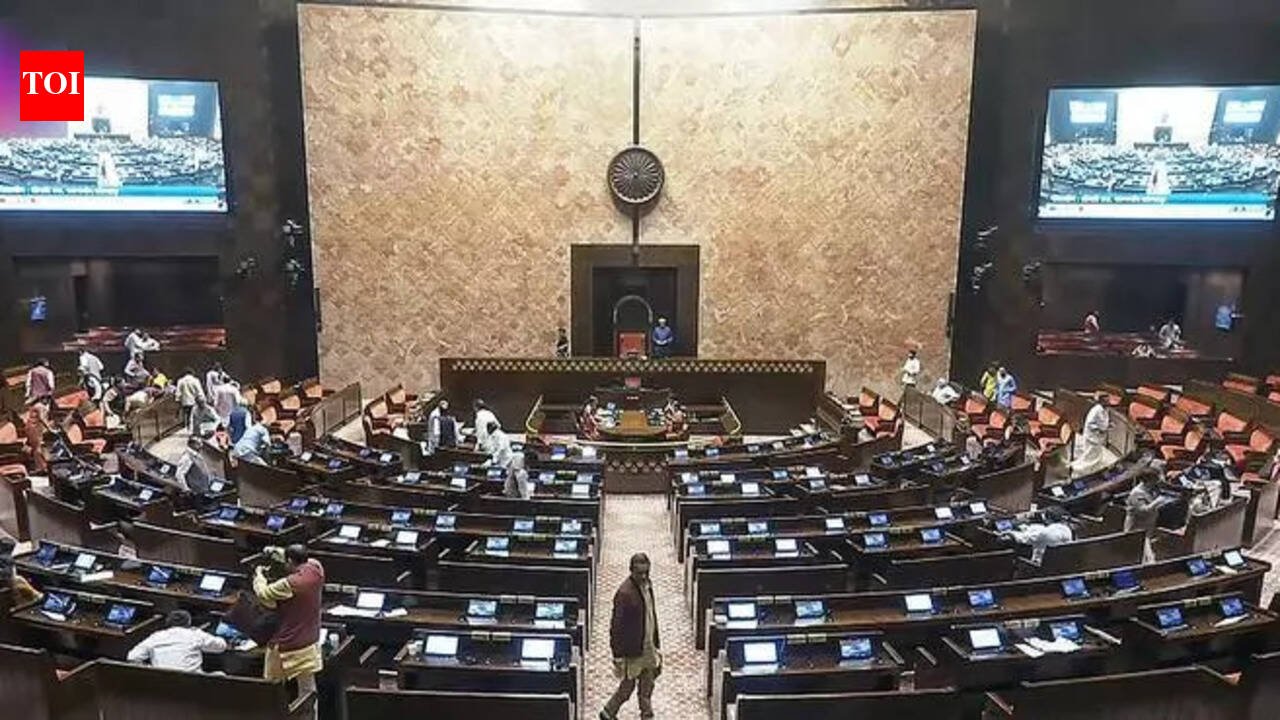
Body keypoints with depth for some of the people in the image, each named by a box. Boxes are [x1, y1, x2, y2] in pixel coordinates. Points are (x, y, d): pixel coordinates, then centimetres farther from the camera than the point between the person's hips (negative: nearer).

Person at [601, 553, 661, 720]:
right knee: (627, 686, 8)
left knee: (647, 683, 17)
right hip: (632, 650, -7)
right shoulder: (624, 593, -24)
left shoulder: (647, 584, 1)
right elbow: (617, 626, -20)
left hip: (648, 646, 7)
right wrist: (618, 655, -18)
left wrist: (655, 643, 17)